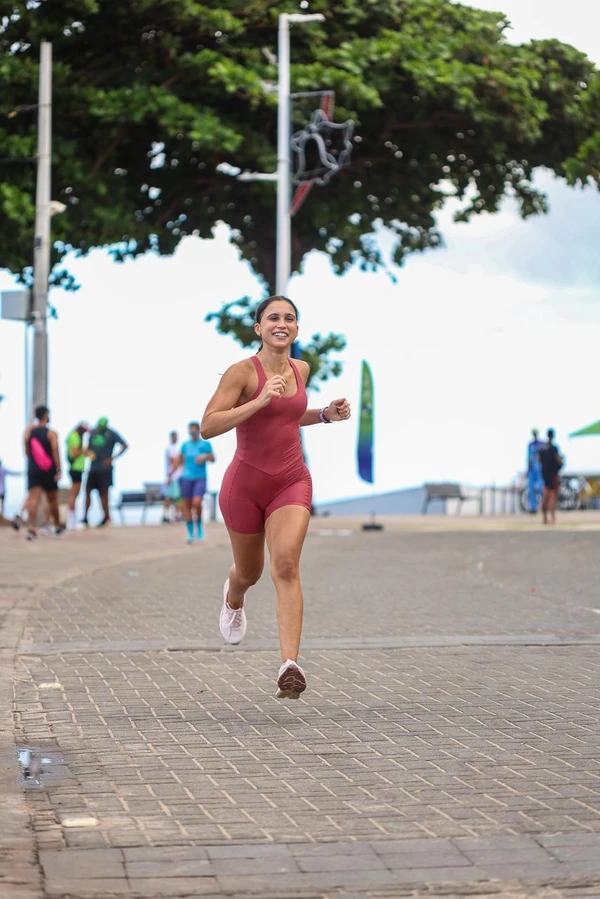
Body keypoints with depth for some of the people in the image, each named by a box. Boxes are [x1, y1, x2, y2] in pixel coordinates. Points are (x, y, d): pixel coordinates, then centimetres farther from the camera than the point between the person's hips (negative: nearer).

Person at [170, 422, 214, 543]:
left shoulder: (205, 444, 3)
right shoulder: (185, 445, 10)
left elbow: (213, 458, 4)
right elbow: (179, 460, 17)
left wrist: (205, 457, -17)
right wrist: (171, 474, 13)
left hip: (200, 478, -3)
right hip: (186, 478, 3)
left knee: (197, 503, -19)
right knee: (187, 505, 0)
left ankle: (199, 524, 7)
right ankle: (190, 533, 8)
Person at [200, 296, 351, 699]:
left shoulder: (301, 369, 5)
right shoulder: (243, 371, -13)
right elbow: (208, 427, -21)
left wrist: (326, 415, 8)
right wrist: (260, 401, -29)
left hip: (292, 482, 2)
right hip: (246, 483, -2)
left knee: (286, 564, -20)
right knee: (250, 571, 17)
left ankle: (290, 665, -28)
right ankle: (234, 597, 57)